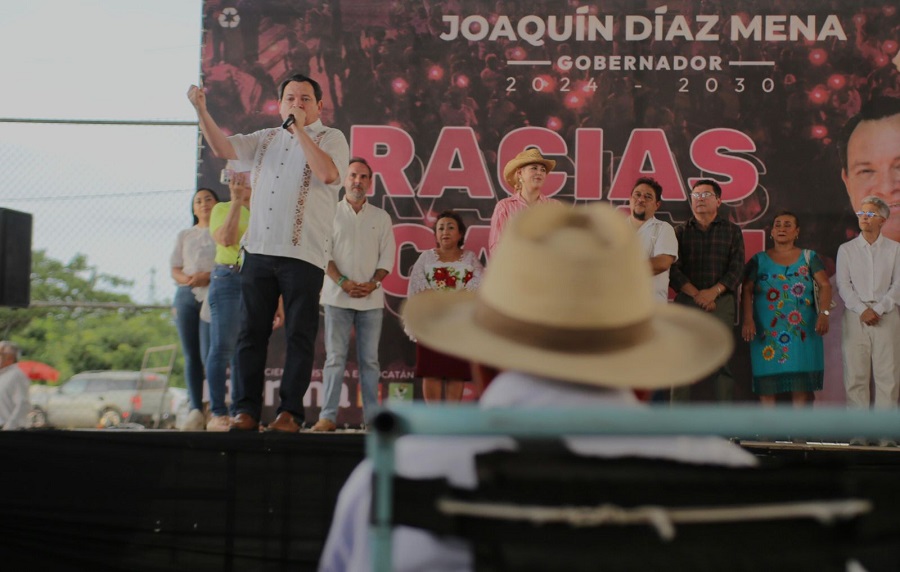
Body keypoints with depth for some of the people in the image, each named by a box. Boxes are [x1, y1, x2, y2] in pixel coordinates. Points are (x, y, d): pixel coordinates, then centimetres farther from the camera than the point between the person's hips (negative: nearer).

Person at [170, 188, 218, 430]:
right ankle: (195, 409, -3)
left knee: (209, 354, -16)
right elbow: (174, 269, 16)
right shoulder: (184, 235, 23)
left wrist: (209, 276, -16)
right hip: (186, 295, 4)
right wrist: (185, 279, -7)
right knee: (191, 356, -1)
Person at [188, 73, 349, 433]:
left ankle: (290, 413, 0)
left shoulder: (331, 139, 4)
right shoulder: (266, 139, 20)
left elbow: (329, 174, -16)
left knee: (299, 336, -3)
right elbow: (223, 149, 11)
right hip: (258, 251, 5)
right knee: (251, 333, 3)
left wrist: (300, 131, -11)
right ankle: (246, 410, 6)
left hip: (303, 254, -5)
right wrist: (201, 111, -1)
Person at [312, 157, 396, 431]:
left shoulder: (381, 217, 12)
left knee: (370, 359, 2)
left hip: (372, 298, 2)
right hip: (337, 296, -2)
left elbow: (387, 257, 8)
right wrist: (343, 282, -12)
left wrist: (372, 283, -9)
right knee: (335, 357, -5)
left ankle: (372, 415, 4)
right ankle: (328, 416, -5)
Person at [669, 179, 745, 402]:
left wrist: (713, 291, -13)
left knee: (721, 365, -6)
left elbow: (737, 269, 2)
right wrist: (697, 294, -10)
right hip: (685, 301, 1)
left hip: (721, 302, -1)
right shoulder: (681, 231, 14)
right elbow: (673, 269, 3)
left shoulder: (732, 231, 13)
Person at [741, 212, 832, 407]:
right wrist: (747, 319, -15)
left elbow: (825, 285, -1)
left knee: (801, 383, -5)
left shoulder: (809, 258, 11)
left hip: (802, 330, 0)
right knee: (767, 382, -4)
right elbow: (746, 290, 1)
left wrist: (824, 313, -18)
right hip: (767, 331, 0)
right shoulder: (759, 260, 10)